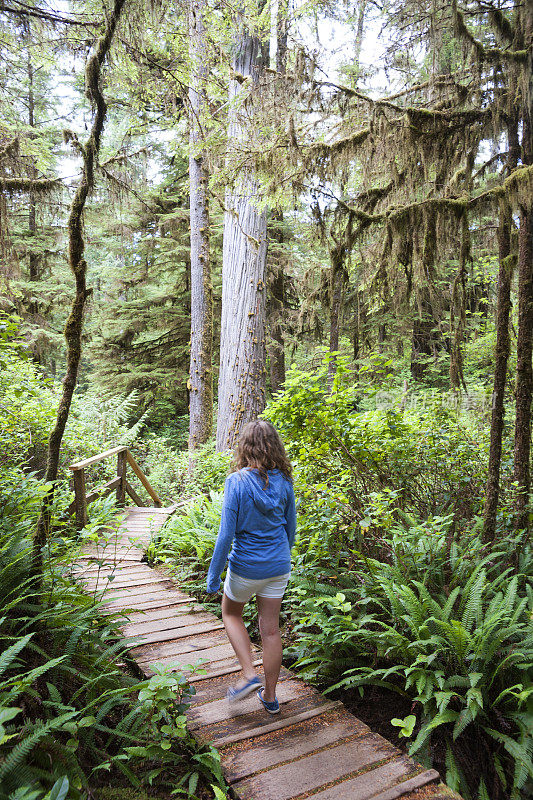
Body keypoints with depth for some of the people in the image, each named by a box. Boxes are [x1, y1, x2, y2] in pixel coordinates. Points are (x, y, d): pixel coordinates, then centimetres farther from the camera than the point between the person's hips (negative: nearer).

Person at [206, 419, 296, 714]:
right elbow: (291, 526, 6)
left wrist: (214, 574, -7)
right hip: (278, 566, 4)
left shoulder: (237, 482, -19)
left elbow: (226, 533, -17)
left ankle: (249, 675, 14)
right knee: (271, 629, 16)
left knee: (230, 613, 24)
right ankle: (270, 696, 29)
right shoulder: (284, 481, -5)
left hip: (246, 566, -4)